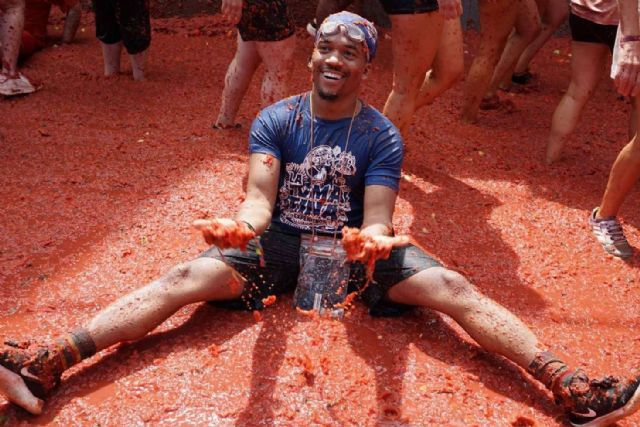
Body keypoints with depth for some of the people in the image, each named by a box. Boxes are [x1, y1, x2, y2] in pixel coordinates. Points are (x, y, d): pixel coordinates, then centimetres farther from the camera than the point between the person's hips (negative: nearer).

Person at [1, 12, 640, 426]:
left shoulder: (382, 136, -4)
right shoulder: (275, 121, -1)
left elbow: (378, 215, -14)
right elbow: (260, 194, -13)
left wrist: (372, 241, -40)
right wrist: (243, 223, -38)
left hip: (356, 245, -1)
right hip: (280, 241, 1)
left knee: (452, 288, -23)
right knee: (185, 279, -21)